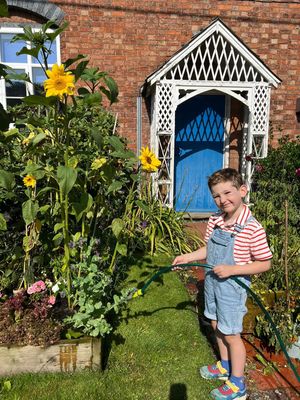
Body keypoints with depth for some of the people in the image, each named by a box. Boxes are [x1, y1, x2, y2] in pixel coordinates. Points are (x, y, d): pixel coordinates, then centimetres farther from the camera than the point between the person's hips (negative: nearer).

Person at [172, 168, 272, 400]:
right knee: (216, 326, 23)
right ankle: (224, 366, 48)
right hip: (212, 281, 7)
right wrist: (187, 257, 0)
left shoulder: (252, 228, -23)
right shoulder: (215, 220, -4)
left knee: (231, 334, 8)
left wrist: (232, 269, -25)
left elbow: (265, 264, -17)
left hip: (232, 286, -7)